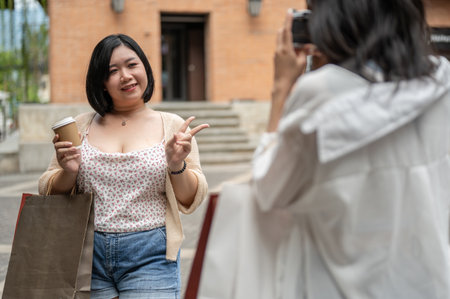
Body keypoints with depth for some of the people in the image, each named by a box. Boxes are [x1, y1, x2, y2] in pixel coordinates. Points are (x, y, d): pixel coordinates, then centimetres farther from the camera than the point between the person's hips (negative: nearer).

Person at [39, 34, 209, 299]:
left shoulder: (172, 126, 5)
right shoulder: (82, 126, 8)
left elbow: (190, 201, 3)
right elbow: (50, 194, 11)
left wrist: (177, 166, -15)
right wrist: (68, 172, -9)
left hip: (150, 259, -1)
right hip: (88, 257, 2)